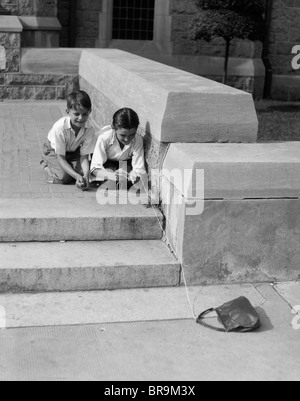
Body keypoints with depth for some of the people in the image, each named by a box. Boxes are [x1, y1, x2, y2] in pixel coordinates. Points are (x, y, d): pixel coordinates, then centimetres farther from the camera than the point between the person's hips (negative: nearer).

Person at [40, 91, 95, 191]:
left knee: (84, 171, -20)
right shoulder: (60, 127, -36)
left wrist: (86, 175, -41)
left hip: (74, 152, 3)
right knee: (63, 177, -23)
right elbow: (61, 158, -31)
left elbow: (84, 156, -20)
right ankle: (46, 165, 7)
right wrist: (77, 176, -43)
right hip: (53, 151, -3)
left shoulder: (89, 129, -27)